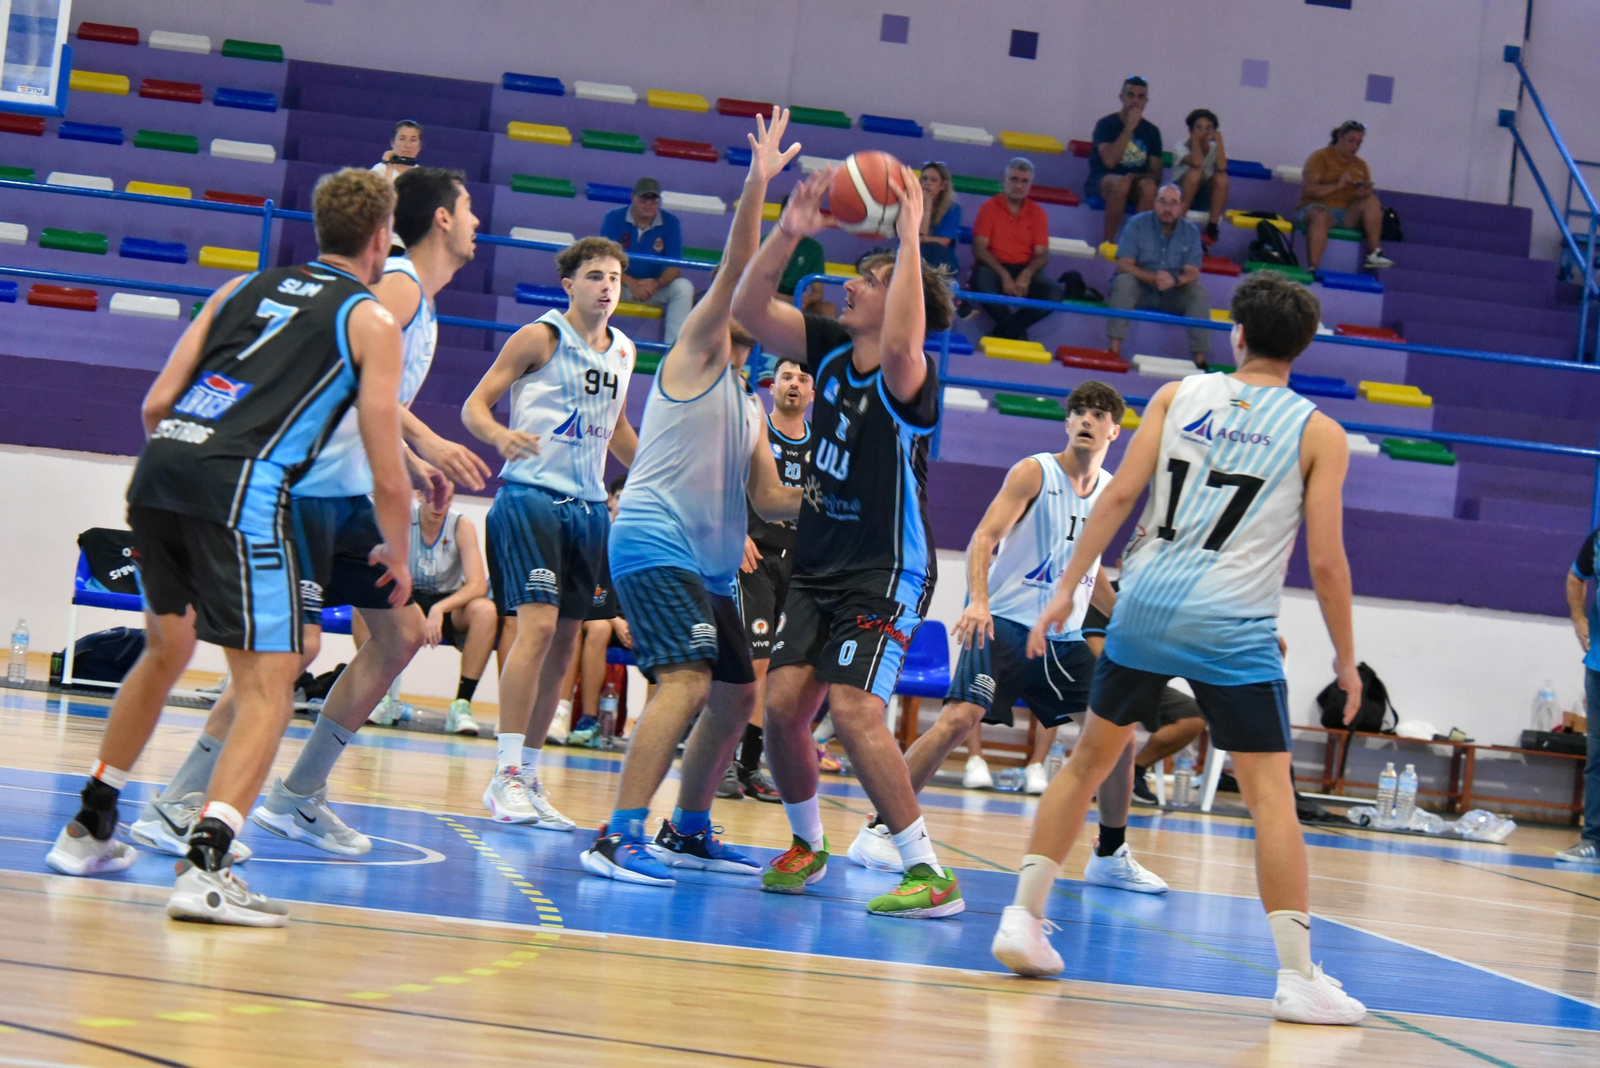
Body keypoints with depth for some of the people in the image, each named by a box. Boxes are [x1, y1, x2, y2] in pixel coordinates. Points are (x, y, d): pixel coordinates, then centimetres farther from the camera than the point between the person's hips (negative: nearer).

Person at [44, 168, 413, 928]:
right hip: (242, 486, -6)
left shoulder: (244, 287, 23)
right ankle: (205, 866, -16)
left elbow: (157, 402, 17)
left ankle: (88, 829, 36)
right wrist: (397, 557, 23)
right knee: (269, 687, -1)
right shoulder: (371, 322, 9)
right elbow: (386, 475, 6)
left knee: (166, 649, 27)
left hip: (157, 467, 6)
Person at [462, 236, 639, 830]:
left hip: (588, 504, 7)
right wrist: (501, 435, -28)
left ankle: (529, 777, 14)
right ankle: (506, 776, -15)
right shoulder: (541, 337, -5)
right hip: (531, 495, -7)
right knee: (538, 625, -17)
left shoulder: (622, 351, 14)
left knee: (565, 641, 7)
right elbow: (475, 406, -7)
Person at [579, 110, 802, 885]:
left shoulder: (751, 407, 21)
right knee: (687, 680, -23)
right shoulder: (694, 356, 0)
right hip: (654, 545, -9)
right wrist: (757, 186, -23)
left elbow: (770, 500, 19)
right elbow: (734, 270, -15)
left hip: (710, 561, 9)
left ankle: (687, 833, 27)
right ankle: (617, 839, -26)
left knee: (737, 695, 14)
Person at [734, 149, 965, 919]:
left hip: (886, 573, -7)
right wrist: (788, 232, -10)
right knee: (782, 702, -1)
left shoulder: (908, 378, -16)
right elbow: (749, 309, 3)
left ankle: (931, 875, -15)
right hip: (817, 566, 7)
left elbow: (898, 346, -41)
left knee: (853, 709, -20)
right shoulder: (831, 348, 5)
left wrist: (911, 238, -38)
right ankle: (807, 843, 22)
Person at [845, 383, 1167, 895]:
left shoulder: (1112, 491, 13)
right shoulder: (1035, 472, -5)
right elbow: (985, 536, -15)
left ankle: (1111, 857, 15)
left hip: (1065, 637, 6)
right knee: (959, 719, -20)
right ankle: (876, 831, -13)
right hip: (1005, 623, -6)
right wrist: (978, 600, -31)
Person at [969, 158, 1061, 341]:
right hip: (994, 269, -2)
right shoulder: (990, 207, 3)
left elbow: (1042, 254, 4)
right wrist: (1004, 275, -20)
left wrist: (1026, 275, -19)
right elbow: (979, 248, -6)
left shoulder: (1036, 213, 9)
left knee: (1054, 292, -26)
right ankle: (1017, 333, -27)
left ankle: (1005, 330, -19)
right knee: (982, 279, -37)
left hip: (1024, 272, 2)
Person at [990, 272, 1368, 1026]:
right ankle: (1297, 976, -4)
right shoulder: (1318, 433, 2)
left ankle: (1023, 918, 18)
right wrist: (1345, 659, 9)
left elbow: (1120, 493, 1)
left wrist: (1068, 587, 5)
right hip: (1233, 625, -3)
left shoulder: (1178, 395, 8)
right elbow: (1324, 560, -2)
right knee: (1270, 792, -1)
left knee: (1089, 758, 18)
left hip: (1146, 602, 3)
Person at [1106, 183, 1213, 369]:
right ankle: (1113, 350, -37)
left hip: (1173, 296, 2)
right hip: (1140, 289, -2)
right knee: (1124, 281, -32)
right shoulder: (1137, 224, -9)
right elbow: (1124, 265, -15)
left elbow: (1193, 273, -9)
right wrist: (1152, 278, -32)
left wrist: (1174, 280, -33)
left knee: (1199, 292, -25)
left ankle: (1200, 358, -26)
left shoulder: (1191, 231, -3)